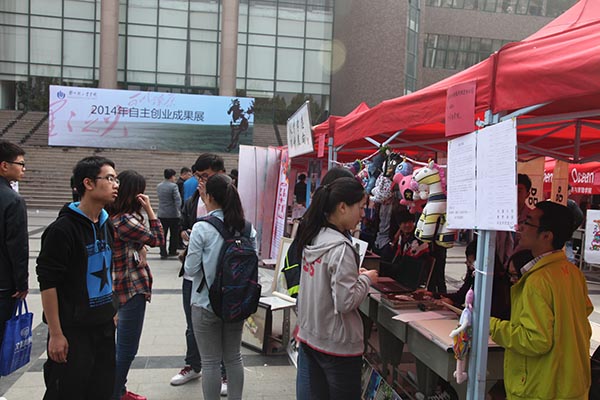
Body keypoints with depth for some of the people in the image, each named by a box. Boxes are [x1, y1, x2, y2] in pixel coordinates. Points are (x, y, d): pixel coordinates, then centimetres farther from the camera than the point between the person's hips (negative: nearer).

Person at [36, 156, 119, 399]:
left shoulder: (107, 225, 8)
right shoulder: (63, 229, -16)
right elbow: (47, 283, -16)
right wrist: (56, 334, -16)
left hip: (104, 326, 7)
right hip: (72, 331, -7)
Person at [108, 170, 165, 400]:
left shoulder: (114, 216, 8)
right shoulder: (125, 220, -23)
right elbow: (158, 239, -12)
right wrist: (149, 210, -12)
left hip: (123, 288, 11)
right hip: (131, 288, -11)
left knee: (124, 346, 21)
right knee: (127, 349, 1)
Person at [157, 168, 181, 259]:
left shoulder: (158, 186, 7)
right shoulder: (173, 186, -13)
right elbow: (177, 200, -19)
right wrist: (179, 210, -11)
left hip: (161, 214, 5)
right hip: (173, 214, -5)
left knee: (162, 234, 6)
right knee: (174, 234, 11)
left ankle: (163, 252, 3)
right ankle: (172, 251, 19)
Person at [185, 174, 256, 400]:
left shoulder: (202, 228, -17)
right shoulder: (246, 226, -4)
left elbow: (190, 270, -13)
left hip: (206, 303, -4)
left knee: (211, 362, 9)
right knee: (234, 357, 18)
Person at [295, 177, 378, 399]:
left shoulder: (313, 239, 3)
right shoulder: (341, 247, -22)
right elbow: (345, 302, -23)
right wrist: (366, 279, -8)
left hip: (310, 337, 8)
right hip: (338, 345, -8)